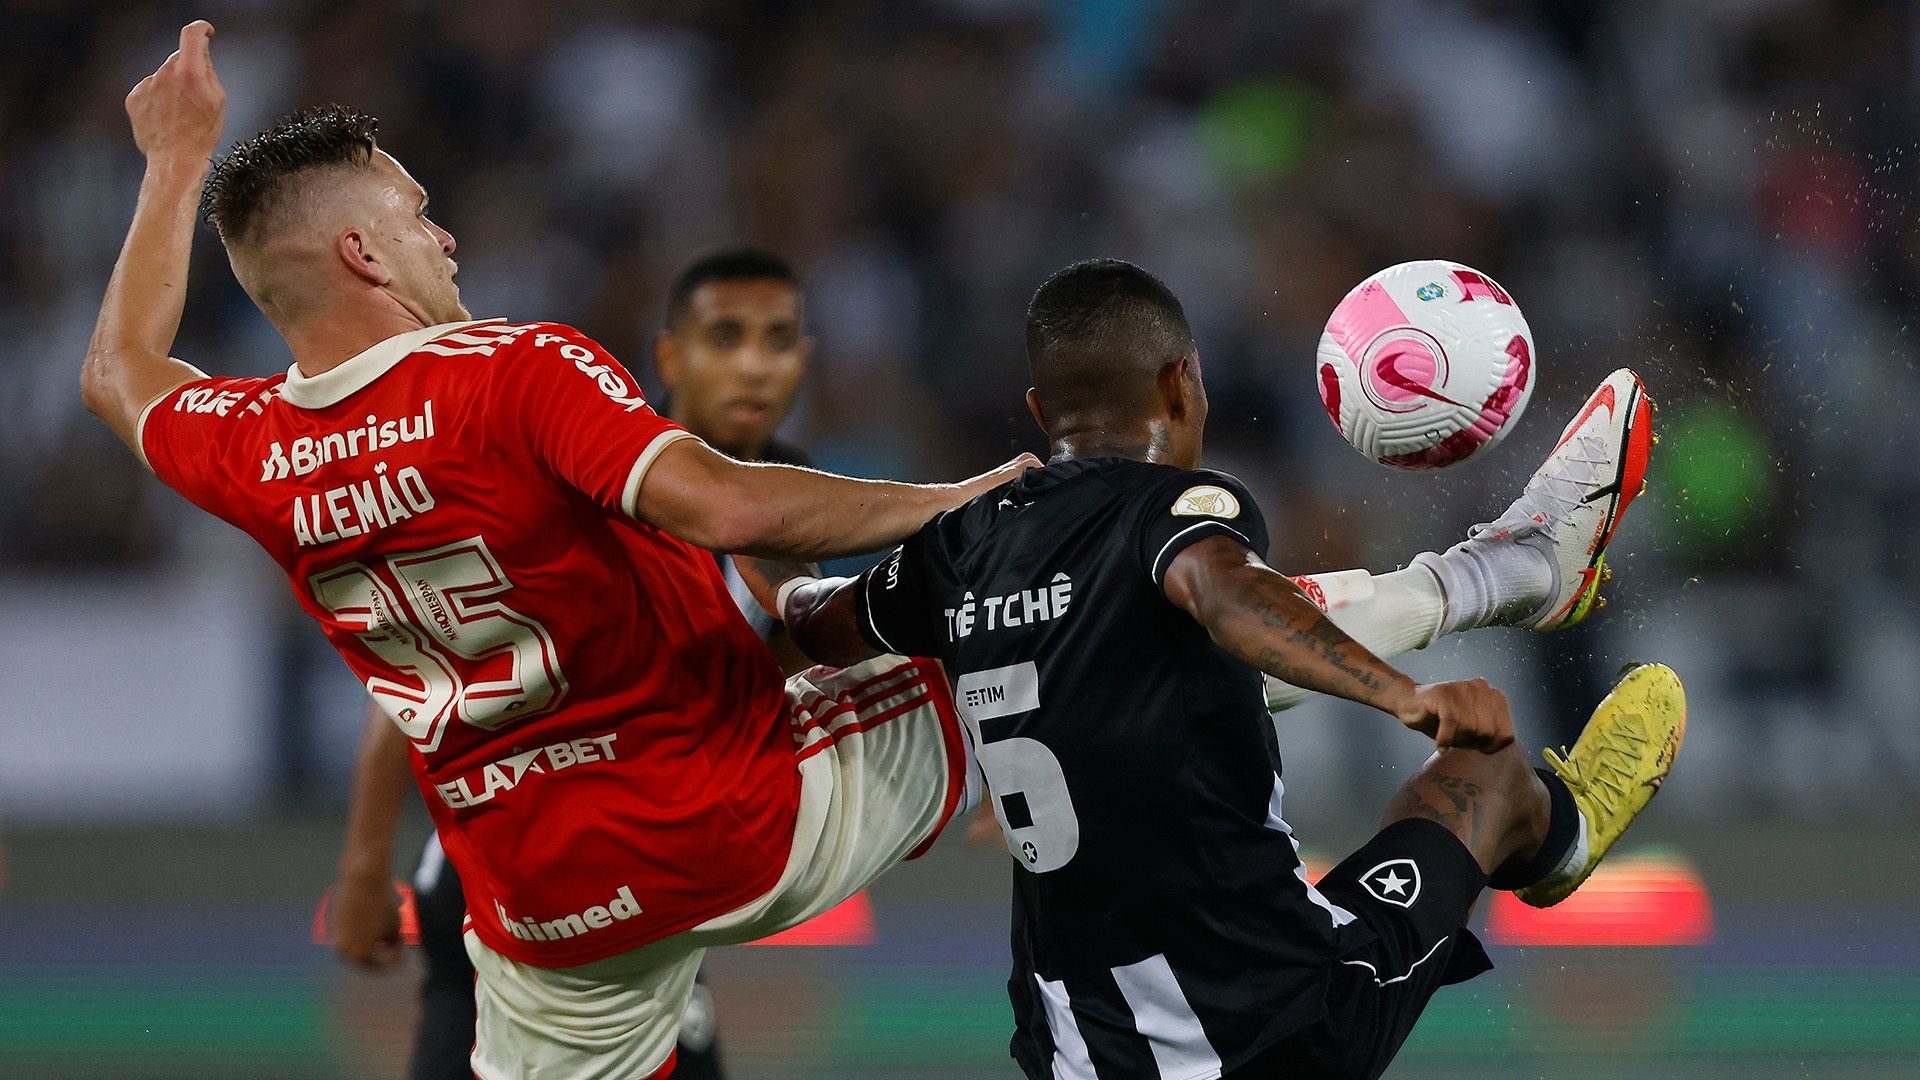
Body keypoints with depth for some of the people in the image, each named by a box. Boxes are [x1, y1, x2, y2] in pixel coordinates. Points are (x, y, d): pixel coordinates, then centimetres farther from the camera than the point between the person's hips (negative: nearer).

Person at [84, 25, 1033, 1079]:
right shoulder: (514, 371, -18)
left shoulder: (249, 454, -1)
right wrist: (958, 502, -21)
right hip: (753, 825, -5)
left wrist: (177, 161, 34)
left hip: (549, 912, 5)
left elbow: (120, 370, 23)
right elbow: (721, 508, -31)